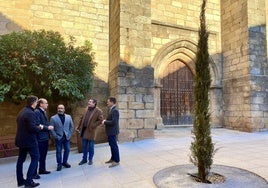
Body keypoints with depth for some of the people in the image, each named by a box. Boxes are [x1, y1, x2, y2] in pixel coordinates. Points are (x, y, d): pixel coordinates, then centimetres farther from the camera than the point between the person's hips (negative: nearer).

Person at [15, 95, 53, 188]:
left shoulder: (22, 111, 10)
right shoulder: (30, 113, -20)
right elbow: (32, 128, -25)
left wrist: (38, 125, 11)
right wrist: (40, 127, -5)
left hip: (21, 139, 10)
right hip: (29, 140, -9)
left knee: (21, 159, 14)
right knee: (35, 158, 0)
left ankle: (20, 181, 23)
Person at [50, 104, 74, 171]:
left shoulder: (69, 117, 3)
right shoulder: (53, 118, -6)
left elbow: (72, 126, 7)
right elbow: (51, 129, -6)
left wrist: (69, 135, -1)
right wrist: (56, 136, -11)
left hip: (67, 137, 3)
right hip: (58, 138, -3)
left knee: (67, 150, 9)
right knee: (59, 151, 6)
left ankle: (65, 162, 28)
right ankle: (59, 164, 21)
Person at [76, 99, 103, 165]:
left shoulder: (98, 111, -9)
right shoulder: (87, 110, 11)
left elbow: (100, 120, -13)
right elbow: (82, 119, 15)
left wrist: (93, 126, -16)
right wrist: (79, 127, 14)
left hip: (90, 131, -6)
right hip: (84, 130, 6)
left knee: (91, 146, 7)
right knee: (84, 146, 14)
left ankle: (90, 159, 23)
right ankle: (84, 159, 28)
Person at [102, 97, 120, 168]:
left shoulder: (115, 110, -20)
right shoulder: (112, 109, 12)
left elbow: (113, 122, -27)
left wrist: (105, 122, -16)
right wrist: (106, 120, 3)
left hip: (113, 131, -10)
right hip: (111, 131, 10)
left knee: (114, 146, -1)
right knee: (112, 145, 19)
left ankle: (116, 161, 11)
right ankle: (113, 158, 32)